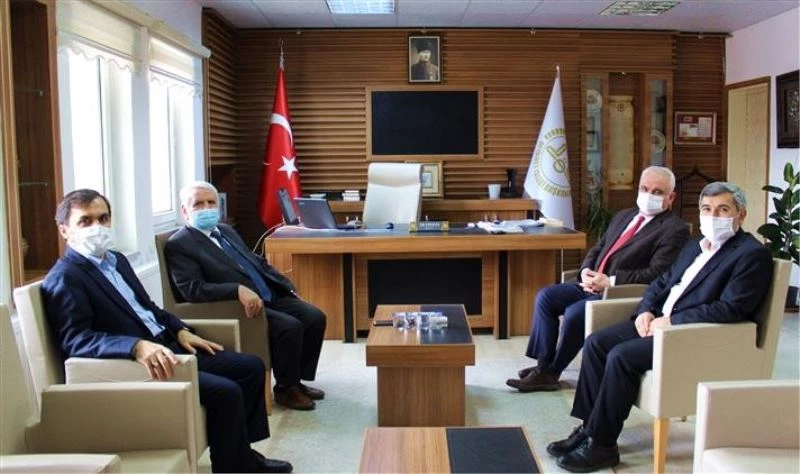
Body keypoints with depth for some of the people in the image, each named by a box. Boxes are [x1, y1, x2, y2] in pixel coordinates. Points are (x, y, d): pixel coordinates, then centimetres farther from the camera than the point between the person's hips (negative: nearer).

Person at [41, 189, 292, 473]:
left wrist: (180, 331, 7)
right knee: (225, 392, -23)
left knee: (251, 367, 6)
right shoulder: (63, 279, -11)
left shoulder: (116, 260, 17)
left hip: (166, 347, 9)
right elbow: (75, 340, -24)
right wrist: (138, 346, -37)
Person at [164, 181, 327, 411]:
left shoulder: (226, 231, 20)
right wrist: (238, 290, -30)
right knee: (290, 326, -25)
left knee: (315, 317, -7)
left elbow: (258, 263, 24)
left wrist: (287, 287, 10)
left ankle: (298, 380, 9)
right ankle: (285, 389, -3)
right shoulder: (178, 245, -5)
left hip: (270, 296, 8)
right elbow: (192, 289, -18)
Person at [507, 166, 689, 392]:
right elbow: (597, 249, 21)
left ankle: (551, 373, -7)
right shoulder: (623, 216, 19)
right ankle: (543, 365, -5)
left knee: (575, 312, -27)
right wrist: (586, 271, -2)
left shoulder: (675, 230, -7)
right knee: (545, 296, -8)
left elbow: (656, 274, -17)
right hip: (591, 284, 8)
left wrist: (609, 281, -19)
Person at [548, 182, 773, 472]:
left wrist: (671, 321, -18)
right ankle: (589, 427, -2)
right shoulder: (694, 246, 19)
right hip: (660, 322, 9)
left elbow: (730, 309, -19)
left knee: (622, 356, -25)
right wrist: (645, 310, 1)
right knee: (596, 343, -8)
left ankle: (601, 445, -14)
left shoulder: (753, 255, -8)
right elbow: (661, 282, 22)